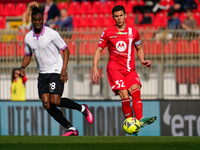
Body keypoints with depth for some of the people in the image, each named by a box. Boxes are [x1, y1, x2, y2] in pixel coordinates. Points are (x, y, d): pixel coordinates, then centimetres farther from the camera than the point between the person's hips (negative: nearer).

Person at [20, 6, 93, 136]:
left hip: (56, 71, -6)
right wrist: (23, 67, -2)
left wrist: (64, 70, -14)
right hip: (42, 74, 6)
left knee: (55, 100, -21)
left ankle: (82, 108, 4)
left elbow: (65, 50, -5)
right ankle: (71, 129, -1)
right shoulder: (28, 37, 4)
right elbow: (28, 55, 18)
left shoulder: (52, 34, -11)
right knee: (46, 104, -8)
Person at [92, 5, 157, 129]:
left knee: (136, 93, -21)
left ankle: (140, 119, -34)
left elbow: (139, 49, 25)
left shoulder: (133, 32, 11)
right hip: (114, 68, -2)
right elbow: (98, 51, 10)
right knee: (125, 97, -18)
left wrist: (143, 60, 5)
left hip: (130, 69, 2)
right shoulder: (108, 33, 5)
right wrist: (95, 69, -1)